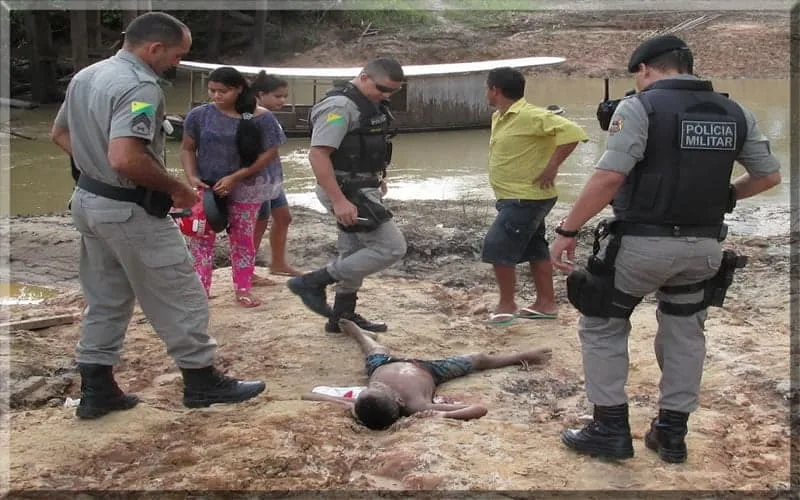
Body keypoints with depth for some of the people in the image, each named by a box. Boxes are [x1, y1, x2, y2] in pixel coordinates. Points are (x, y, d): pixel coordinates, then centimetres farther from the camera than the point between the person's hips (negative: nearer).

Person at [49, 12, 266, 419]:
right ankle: (201, 380, 16)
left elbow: (60, 134, 20)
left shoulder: (86, 75, 9)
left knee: (104, 300, 17)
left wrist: (95, 166, 15)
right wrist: (176, 189, -20)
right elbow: (125, 159, -33)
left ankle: (96, 389, 22)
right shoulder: (140, 87, -22)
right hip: (130, 209, -9)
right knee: (179, 295, 5)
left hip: (89, 199, 10)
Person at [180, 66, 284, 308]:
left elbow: (269, 153, -11)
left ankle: (243, 290, 22)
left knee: (243, 238, 10)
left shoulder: (261, 118, -11)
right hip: (207, 186, 1)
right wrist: (192, 176, -15)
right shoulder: (200, 115, -5)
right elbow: (187, 148, 3)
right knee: (201, 238, -1)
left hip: (245, 187, -1)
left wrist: (235, 177, -18)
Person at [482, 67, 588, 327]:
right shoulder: (499, 117, 8)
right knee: (534, 250, 16)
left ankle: (507, 305, 6)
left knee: (497, 247, -8)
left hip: (527, 199, -10)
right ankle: (546, 303, 27)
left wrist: (552, 167, -26)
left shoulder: (530, 115, -22)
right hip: (517, 198, 10)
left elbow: (571, 131, -29)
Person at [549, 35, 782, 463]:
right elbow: (770, 175, 13)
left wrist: (567, 231, -16)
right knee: (684, 334, 20)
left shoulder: (640, 107, -10)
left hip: (643, 244, -5)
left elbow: (609, 178, -21)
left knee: (602, 326, 12)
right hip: (703, 247, 6)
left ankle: (611, 429, 14)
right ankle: (672, 434, 26)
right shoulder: (735, 113, 8)